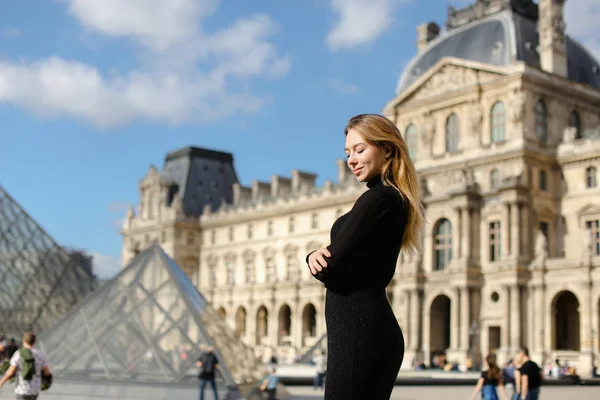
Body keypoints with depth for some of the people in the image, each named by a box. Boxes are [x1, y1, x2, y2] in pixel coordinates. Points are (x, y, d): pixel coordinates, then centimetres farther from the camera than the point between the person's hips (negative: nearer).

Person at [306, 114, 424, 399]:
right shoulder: (394, 199, 17)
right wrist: (316, 256, -5)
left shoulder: (378, 199, -13)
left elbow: (333, 270, -17)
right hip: (370, 330, 10)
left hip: (359, 333, -10)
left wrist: (320, 262, 6)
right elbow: (350, 262, 16)